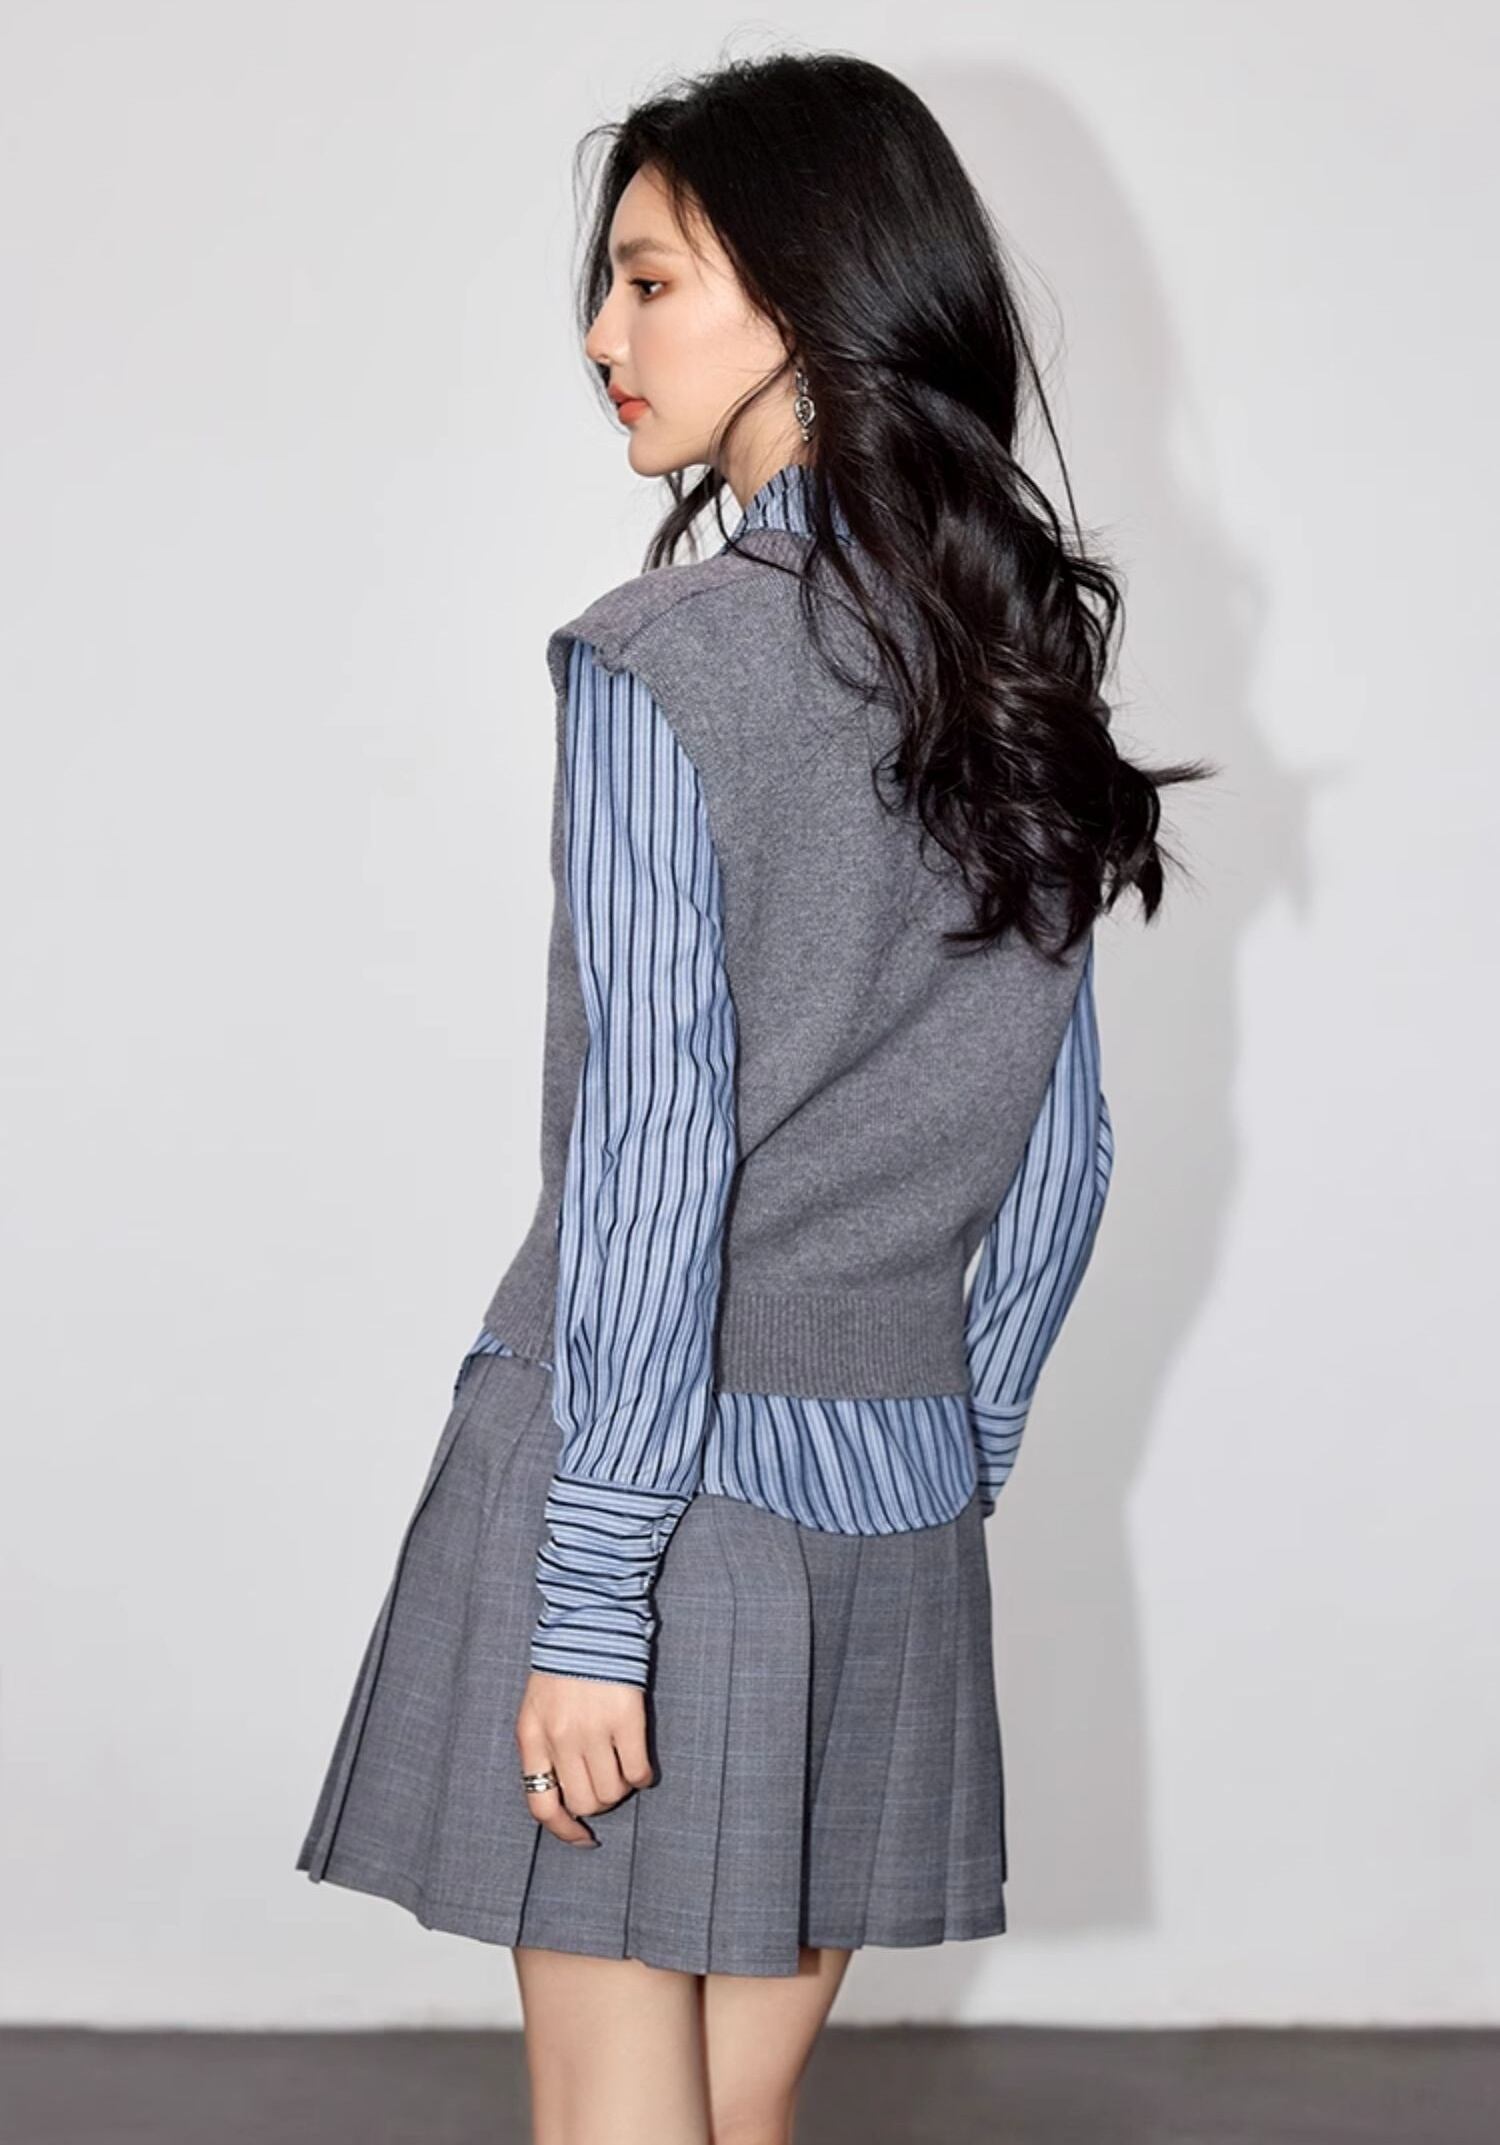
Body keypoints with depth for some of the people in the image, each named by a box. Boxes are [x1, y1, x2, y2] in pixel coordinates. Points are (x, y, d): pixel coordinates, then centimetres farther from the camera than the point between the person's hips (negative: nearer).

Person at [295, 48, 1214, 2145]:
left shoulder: (663, 659, -13)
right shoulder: (1019, 662, 7)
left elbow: (651, 1151, -17)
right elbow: (1061, 1152, 10)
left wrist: (589, 1597, -15)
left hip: (657, 1471, -6)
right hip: (895, 1500, 6)